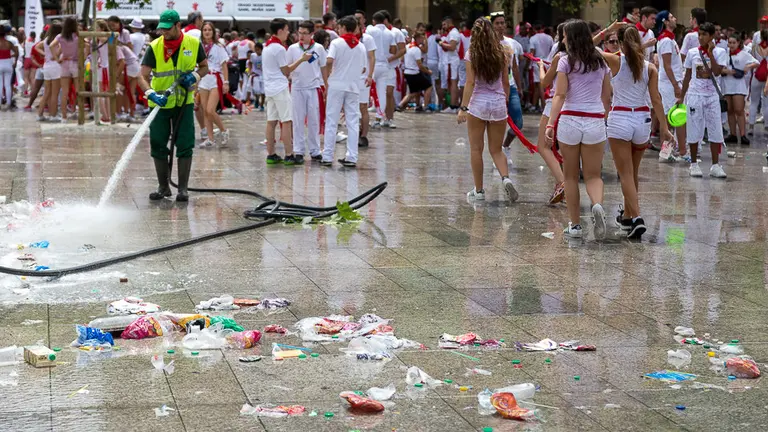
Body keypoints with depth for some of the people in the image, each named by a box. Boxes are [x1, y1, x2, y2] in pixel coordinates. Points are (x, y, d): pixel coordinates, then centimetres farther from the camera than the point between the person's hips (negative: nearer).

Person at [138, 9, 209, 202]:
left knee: (185, 146, -3)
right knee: (158, 145, 3)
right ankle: (163, 187, 17)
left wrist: (194, 76, -13)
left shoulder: (194, 44, -5)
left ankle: (183, 188, 5)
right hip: (160, 103, 0)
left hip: (184, 103, 0)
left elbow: (204, 67, 9)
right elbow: (143, 76, -14)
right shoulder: (154, 47, -9)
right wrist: (151, 94, -32)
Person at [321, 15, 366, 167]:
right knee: (353, 122, 5)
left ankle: (327, 156, 2)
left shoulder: (336, 43, -5)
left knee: (331, 121, 2)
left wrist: (328, 72, 0)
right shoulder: (361, 46, 7)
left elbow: (330, 61, -19)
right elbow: (363, 68, 9)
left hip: (337, 85, -3)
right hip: (353, 86, 3)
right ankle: (351, 157, 2)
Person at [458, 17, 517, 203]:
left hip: (478, 103, -3)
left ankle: (479, 190, 11)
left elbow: (470, 83, -11)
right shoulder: (501, 53, 3)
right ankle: (506, 178, -13)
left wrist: (464, 107, -10)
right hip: (499, 104, 3)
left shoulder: (472, 54, -6)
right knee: (496, 149, 13)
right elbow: (506, 82, 8)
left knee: (476, 149, 8)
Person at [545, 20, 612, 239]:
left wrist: (550, 124, -13)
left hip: (570, 119, -3)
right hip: (595, 121, 3)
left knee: (571, 177, 10)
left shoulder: (566, 61, -2)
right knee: (593, 175, 8)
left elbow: (559, 95, -10)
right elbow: (607, 97, 14)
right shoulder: (601, 62, 10)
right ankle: (598, 205, -23)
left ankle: (575, 225, 12)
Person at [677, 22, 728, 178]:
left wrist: (710, 53, -17)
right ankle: (694, 164, 13)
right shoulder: (692, 52, 4)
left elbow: (717, 72, -16)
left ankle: (715, 165, 3)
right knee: (694, 130, 2)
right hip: (695, 95, 1)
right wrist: (681, 96, 10)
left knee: (715, 130, -2)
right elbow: (688, 76, 10)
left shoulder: (719, 52, -1)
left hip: (712, 96, -1)